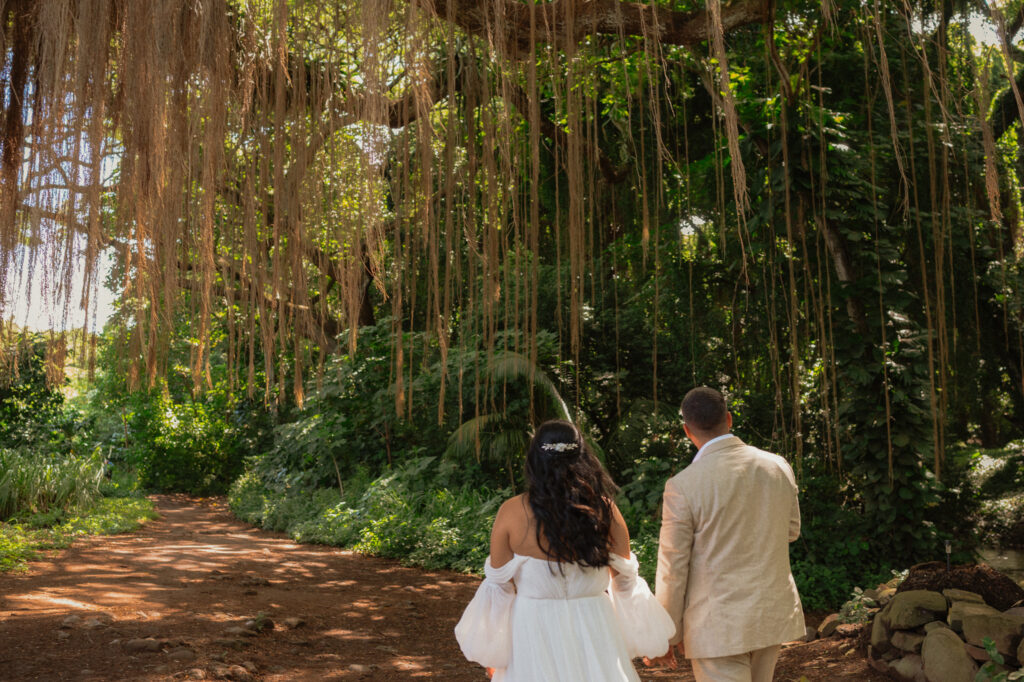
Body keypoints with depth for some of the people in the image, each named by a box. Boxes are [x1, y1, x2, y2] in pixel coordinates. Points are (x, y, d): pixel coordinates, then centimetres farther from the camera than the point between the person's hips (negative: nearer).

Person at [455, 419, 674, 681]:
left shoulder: (511, 512, -10)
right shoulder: (604, 510, -5)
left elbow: (498, 586, -5)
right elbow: (625, 581, 2)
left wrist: (490, 650, 8)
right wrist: (643, 638, 18)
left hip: (534, 632, -1)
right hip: (594, 630, 1)